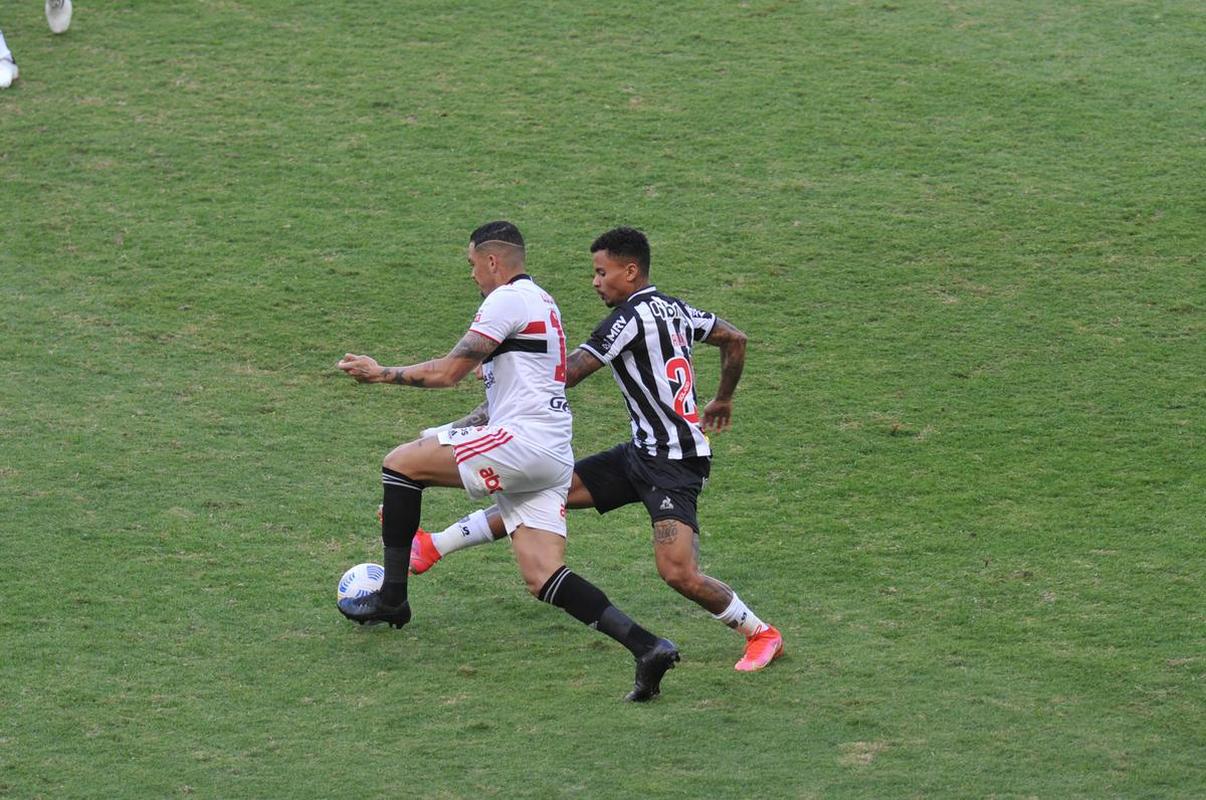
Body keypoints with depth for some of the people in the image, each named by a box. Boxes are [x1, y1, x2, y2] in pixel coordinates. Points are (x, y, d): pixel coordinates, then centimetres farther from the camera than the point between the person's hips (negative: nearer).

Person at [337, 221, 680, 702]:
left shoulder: (508, 300, -5)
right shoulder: (541, 302, 26)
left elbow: (447, 373, -7)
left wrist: (382, 374, 4)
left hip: (524, 441, -10)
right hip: (552, 458, 10)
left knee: (401, 462, -2)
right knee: (543, 579, 2)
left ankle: (391, 597, 1)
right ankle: (646, 647, -9)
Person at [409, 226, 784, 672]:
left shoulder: (631, 316, -17)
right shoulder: (673, 309, 9)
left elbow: (569, 374, -19)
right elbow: (734, 339, 21)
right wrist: (722, 400, 36)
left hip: (674, 464, -10)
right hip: (642, 453, 10)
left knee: (678, 574, -19)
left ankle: (762, 635, 1)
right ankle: (432, 547, 8)